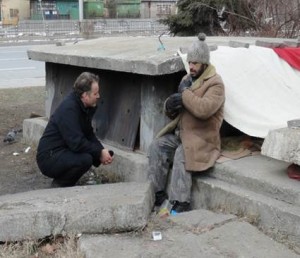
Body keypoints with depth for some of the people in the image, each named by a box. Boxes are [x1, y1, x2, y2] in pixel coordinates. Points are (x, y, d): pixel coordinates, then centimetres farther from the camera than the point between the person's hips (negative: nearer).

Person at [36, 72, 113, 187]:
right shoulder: (68, 109, -24)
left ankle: (62, 180, 10)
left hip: (64, 151, 10)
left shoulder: (84, 107, 5)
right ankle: (59, 185, -5)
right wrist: (100, 153, -18)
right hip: (48, 158, -10)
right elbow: (77, 143, -29)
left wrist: (102, 150, -4)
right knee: (85, 159, -29)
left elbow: (89, 134, 13)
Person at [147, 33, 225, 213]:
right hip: (180, 132, 8)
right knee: (156, 146, -13)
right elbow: (172, 112, 19)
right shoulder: (187, 79, 14)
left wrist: (185, 92, -16)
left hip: (202, 138, -7)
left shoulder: (215, 83, -10)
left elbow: (203, 109, -29)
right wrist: (170, 105, -6)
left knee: (181, 154, -32)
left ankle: (181, 203, -23)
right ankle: (158, 193, -6)